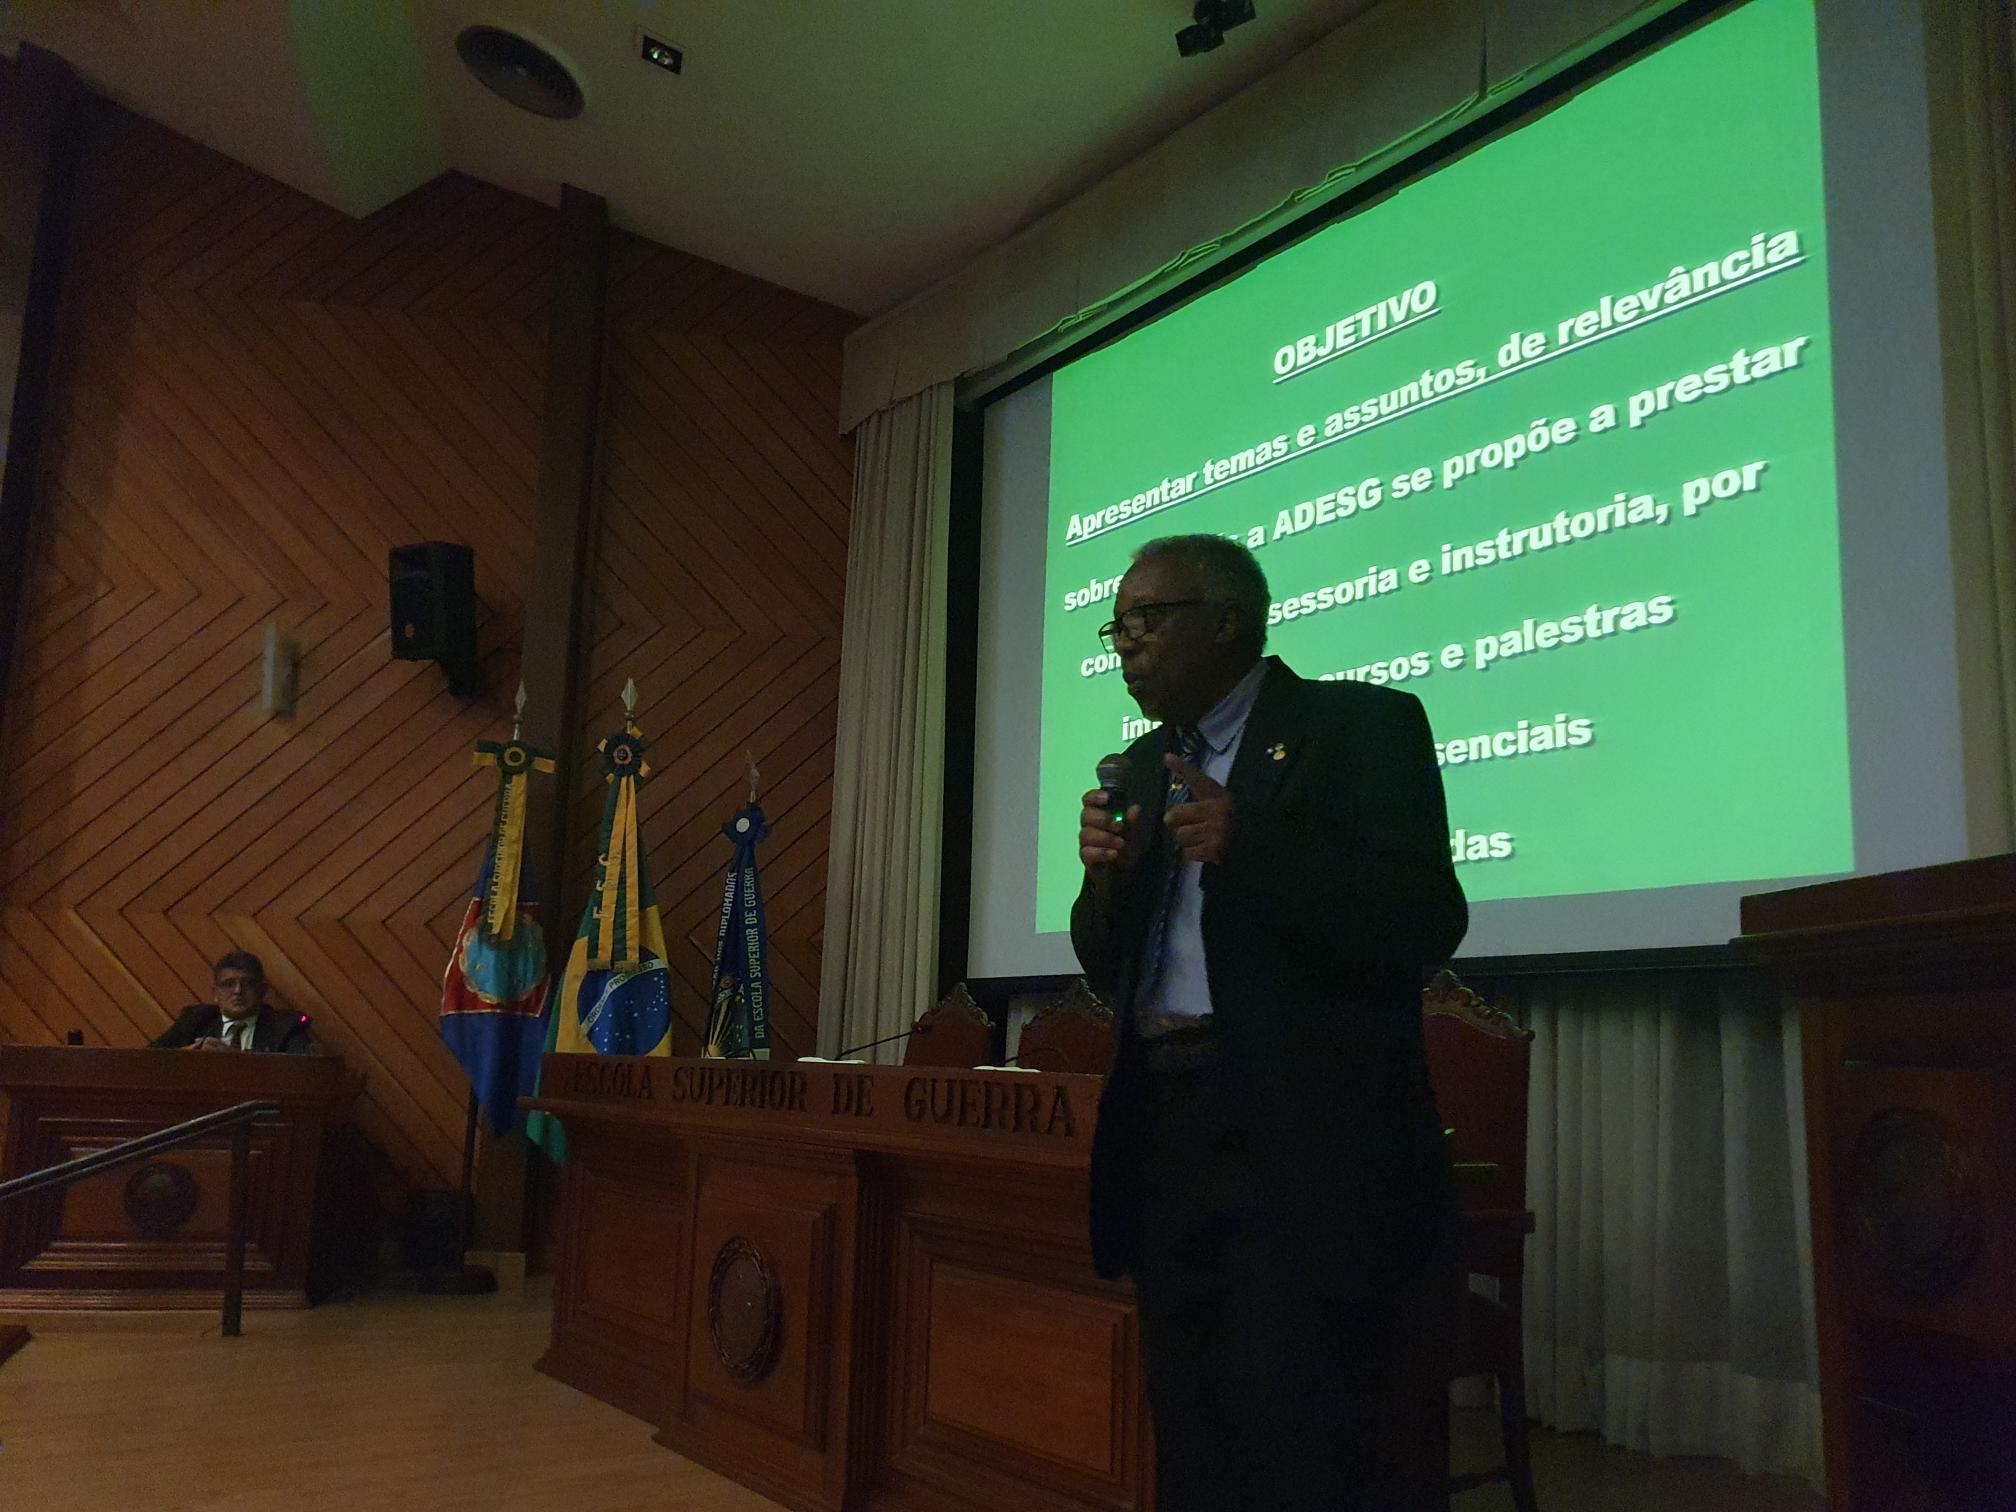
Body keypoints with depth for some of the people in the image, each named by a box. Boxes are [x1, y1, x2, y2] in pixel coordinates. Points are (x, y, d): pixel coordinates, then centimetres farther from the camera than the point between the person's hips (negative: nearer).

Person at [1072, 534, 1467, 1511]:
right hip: (1166, 1134, 7)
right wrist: (1106, 879, -6)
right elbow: (1112, 973, 15)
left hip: (1311, 1144, -6)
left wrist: (1249, 849, -25)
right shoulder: (1144, 767, 16)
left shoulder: (1363, 724, -3)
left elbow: (1426, 922, -13)